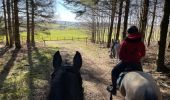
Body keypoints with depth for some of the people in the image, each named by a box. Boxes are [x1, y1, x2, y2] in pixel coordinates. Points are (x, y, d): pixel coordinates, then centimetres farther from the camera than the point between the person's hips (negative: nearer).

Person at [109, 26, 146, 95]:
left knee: (114, 72, 17)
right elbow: (143, 54, 10)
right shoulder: (141, 43, -2)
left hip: (125, 62, -3)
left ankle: (114, 88, 19)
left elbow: (120, 55, -9)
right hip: (136, 63, 3)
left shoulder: (125, 42, -12)